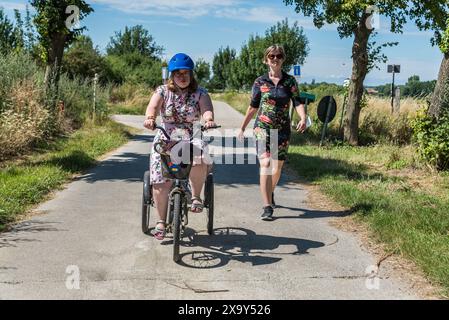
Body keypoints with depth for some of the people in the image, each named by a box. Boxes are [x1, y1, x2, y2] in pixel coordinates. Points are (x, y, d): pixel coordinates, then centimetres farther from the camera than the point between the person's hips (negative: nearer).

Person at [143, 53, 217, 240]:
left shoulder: (200, 93, 4)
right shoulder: (163, 91, 5)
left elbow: (207, 109, -16)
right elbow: (153, 106, -14)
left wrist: (209, 119, -40)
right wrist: (150, 118, -38)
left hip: (192, 138, -1)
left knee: (199, 160, -35)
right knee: (160, 183, -9)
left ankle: (196, 196, -9)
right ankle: (161, 221, 10)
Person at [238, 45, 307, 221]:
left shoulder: (290, 81, 2)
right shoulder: (260, 82, 1)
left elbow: (298, 102, -5)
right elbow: (253, 107, 9)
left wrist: (303, 118, -25)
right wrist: (242, 127, 13)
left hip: (282, 129, 2)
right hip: (263, 128, -2)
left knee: (277, 167, 11)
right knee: (265, 164, -17)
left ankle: (270, 192, 42)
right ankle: (267, 207, -16)